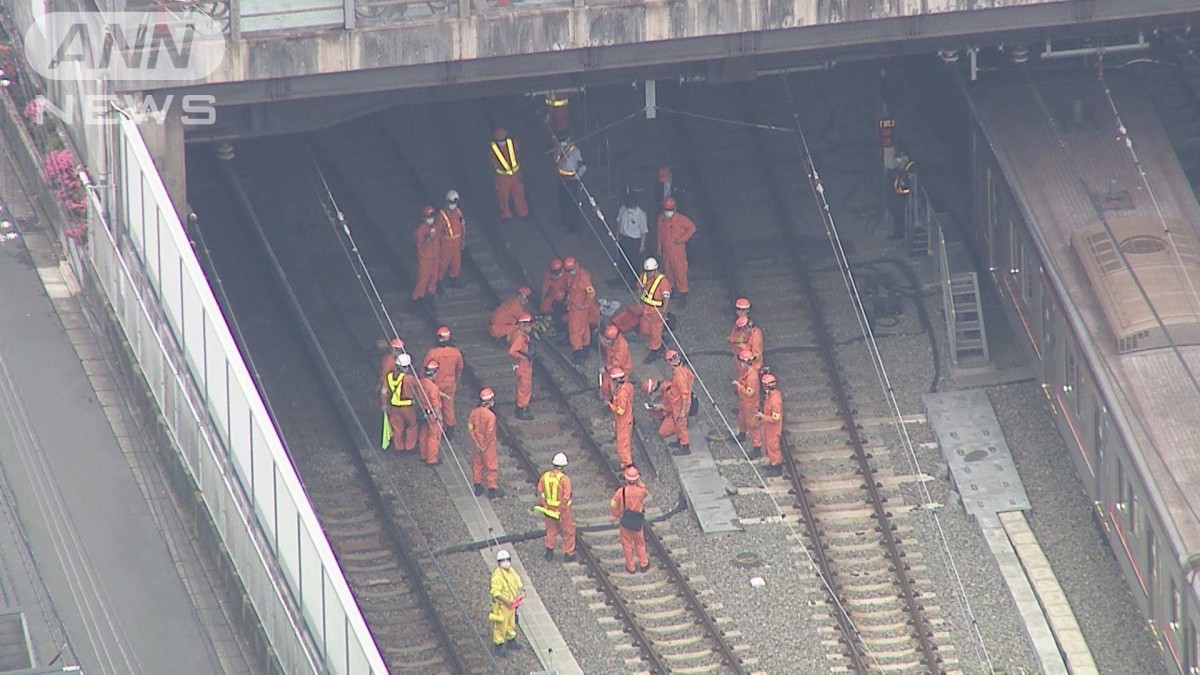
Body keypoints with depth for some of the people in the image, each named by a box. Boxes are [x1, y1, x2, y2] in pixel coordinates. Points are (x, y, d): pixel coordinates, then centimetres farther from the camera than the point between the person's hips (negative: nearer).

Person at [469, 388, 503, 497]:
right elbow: (490, 433, -24)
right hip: (488, 445, -6)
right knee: (492, 466, 9)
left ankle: (478, 487, 30)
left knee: (477, 464, 20)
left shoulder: (474, 412, -8)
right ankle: (492, 489, 16)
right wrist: (485, 446, -10)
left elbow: (470, 428, -4)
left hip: (477, 444, 6)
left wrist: (476, 443, 0)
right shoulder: (490, 415, -26)